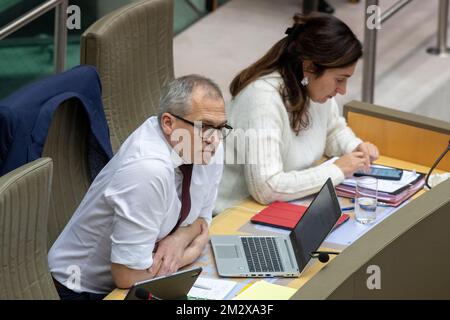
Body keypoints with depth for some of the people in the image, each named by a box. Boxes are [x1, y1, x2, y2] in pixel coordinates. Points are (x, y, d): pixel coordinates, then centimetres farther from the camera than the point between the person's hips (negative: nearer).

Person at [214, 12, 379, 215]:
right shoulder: (263, 99, -26)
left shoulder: (315, 84, -2)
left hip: (290, 206, 8)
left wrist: (356, 148, -3)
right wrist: (336, 170, -24)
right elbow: (267, 187, -33)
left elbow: (334, 130, 18)